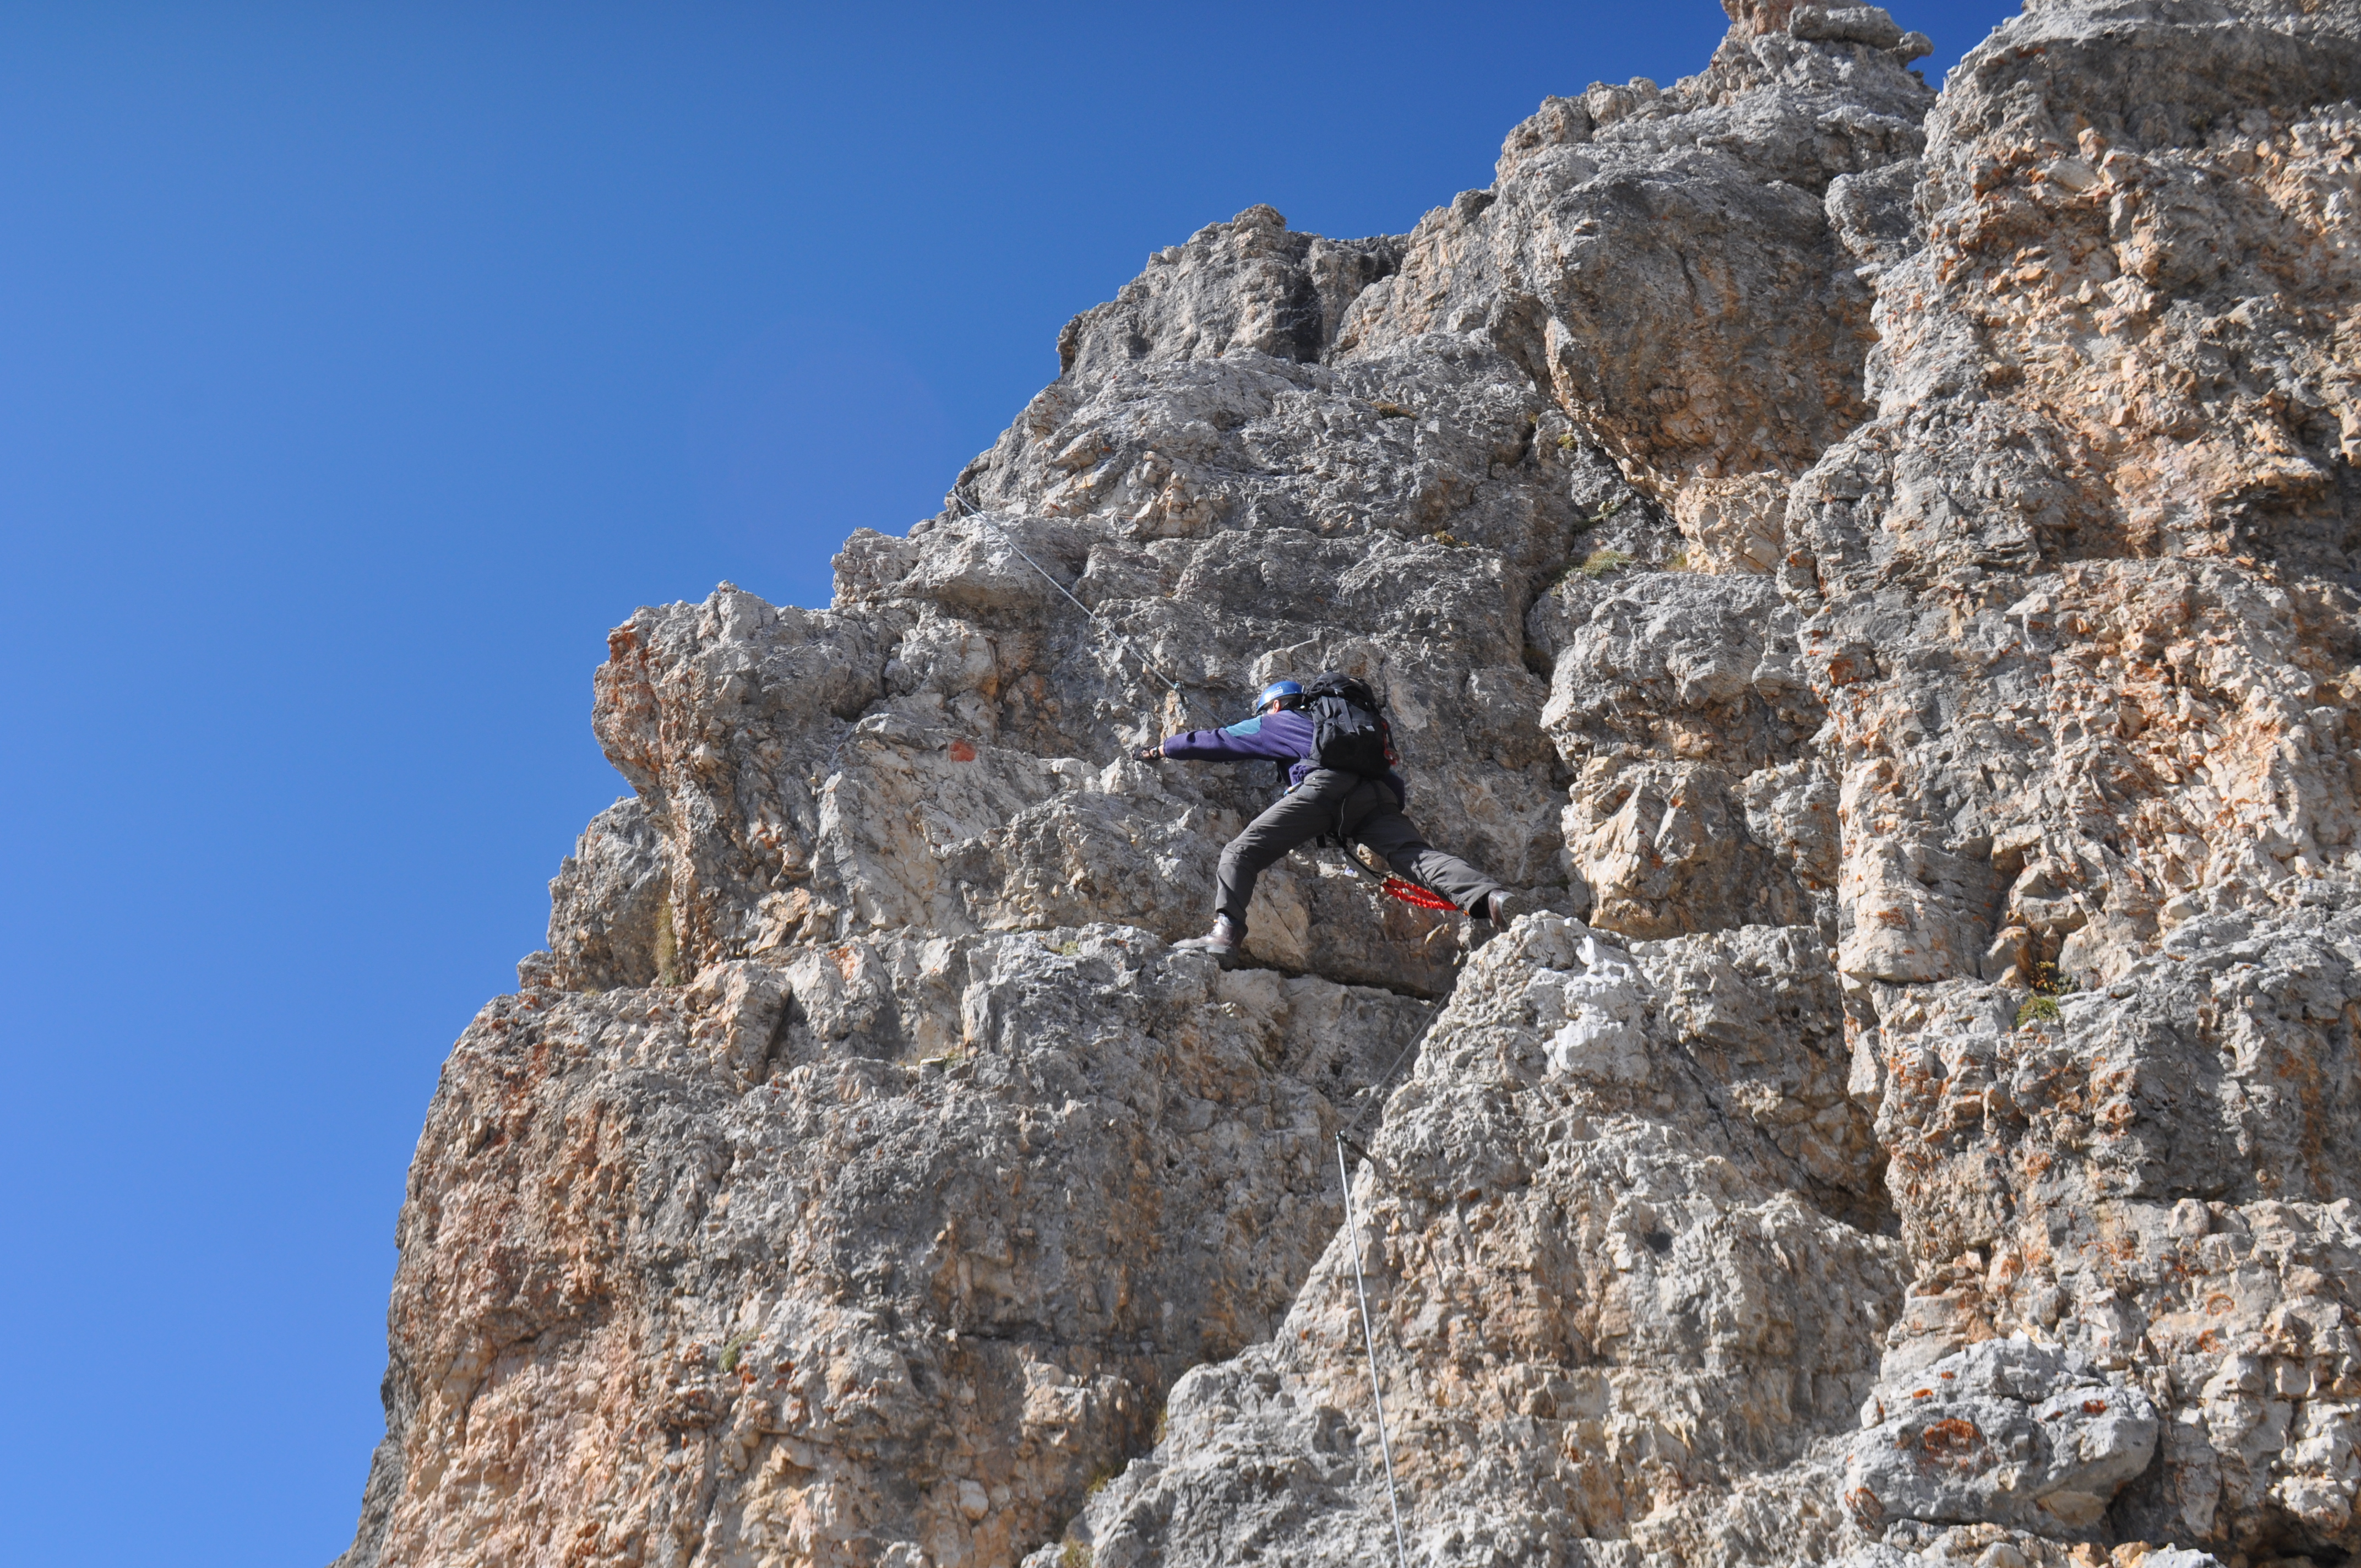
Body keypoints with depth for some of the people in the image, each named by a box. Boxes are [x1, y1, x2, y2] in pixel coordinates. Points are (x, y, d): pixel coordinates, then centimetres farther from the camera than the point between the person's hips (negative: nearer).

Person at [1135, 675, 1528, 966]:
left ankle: (1227, 932, -28)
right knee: (1415, 853, -13)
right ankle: (1488, 897, -39)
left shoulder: (1276, 722, 31)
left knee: (1242, 852, -6)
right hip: (1379, 795, 5)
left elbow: (1216, 741, 38)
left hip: (1325, 784, -5)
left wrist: (1166, 749, 52)